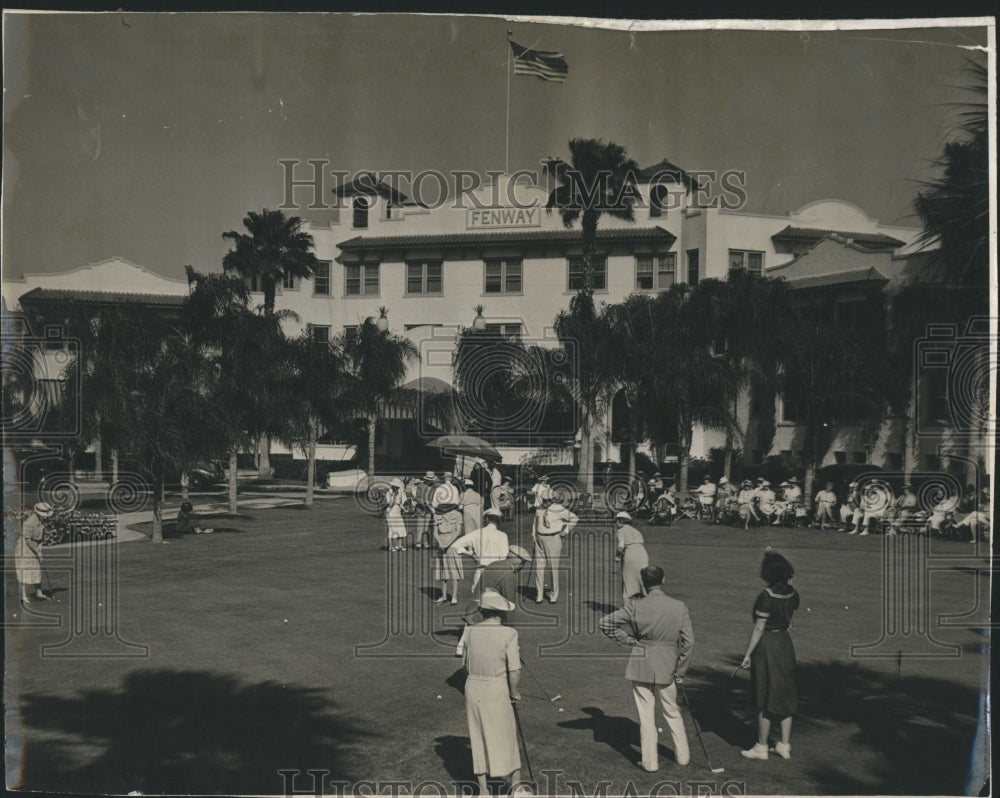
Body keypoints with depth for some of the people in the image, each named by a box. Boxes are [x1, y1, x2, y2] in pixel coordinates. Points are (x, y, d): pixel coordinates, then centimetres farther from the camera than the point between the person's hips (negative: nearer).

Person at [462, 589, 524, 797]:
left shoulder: (471, 632, -2)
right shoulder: (508, 634, -15)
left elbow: (467, 666, 7)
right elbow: (515, 671, -18)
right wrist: (514, 692, -2)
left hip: (472, 688, 4)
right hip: (497, 690, -3)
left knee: (478, 740, 14)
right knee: (505, 738, 12)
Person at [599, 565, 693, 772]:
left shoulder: (636, 607, -11)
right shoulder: (679, 607, -7)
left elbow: (604, 623, -10)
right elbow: (688, 642, -5)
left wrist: (628, 640, -2)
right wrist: (680, 671, 4)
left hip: (641, 667, -2)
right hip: (667, 668, 2)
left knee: (646, 715, 8)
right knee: (671, 712, 21)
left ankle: (650, 761, 15)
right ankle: (682, 755, 30)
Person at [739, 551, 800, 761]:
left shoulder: (766, 597, -20)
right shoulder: (792, 594, 1)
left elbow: (759, 628, -17)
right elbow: (789, 622, 10)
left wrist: (748, 654, -11)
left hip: (767, 645, -7)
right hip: (786, 644, 7)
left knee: (765, 698, 2)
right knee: (785, 695, 13)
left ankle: (761, 747, 11)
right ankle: (785, 746, 19)